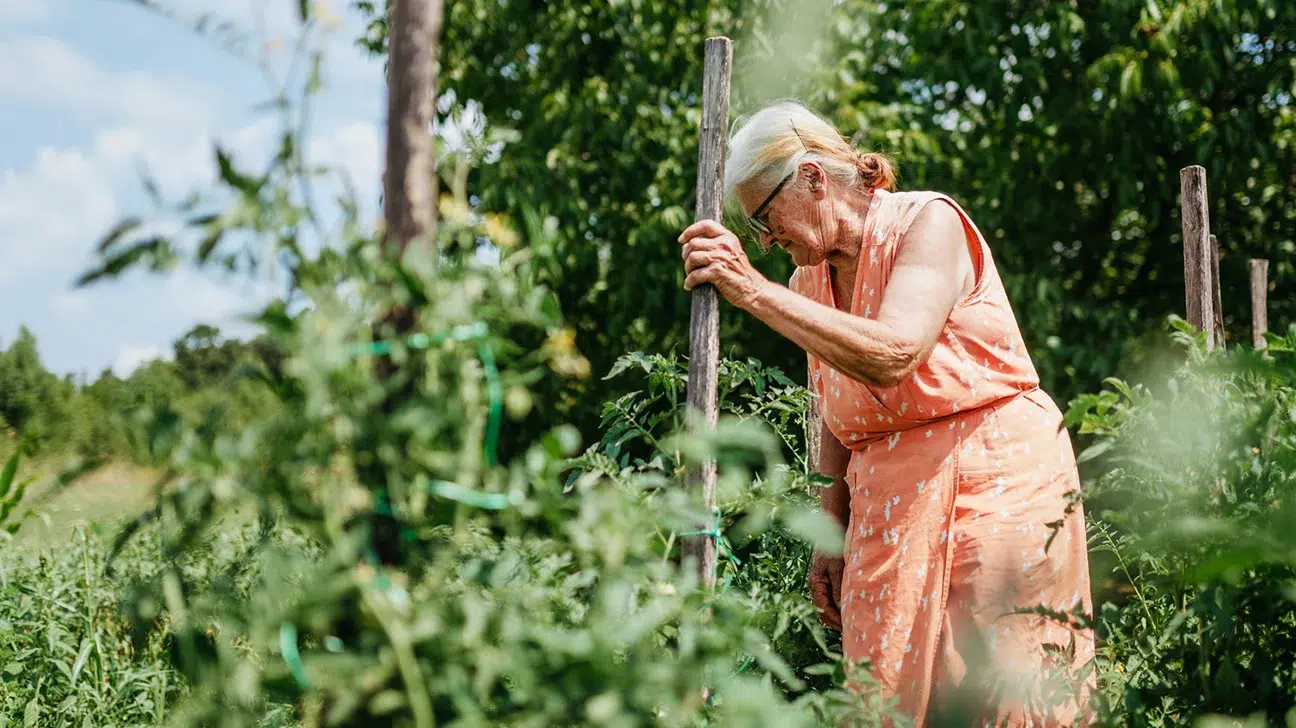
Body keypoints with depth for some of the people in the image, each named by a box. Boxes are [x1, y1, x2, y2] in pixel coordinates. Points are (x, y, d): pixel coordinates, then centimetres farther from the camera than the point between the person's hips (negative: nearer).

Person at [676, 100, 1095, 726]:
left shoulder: (928, 222, -9)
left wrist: (755, 291, -26)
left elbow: (893, 356, -26)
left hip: (991, 483, -6)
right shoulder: (810, 278, 11)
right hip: (889, 501, 6)